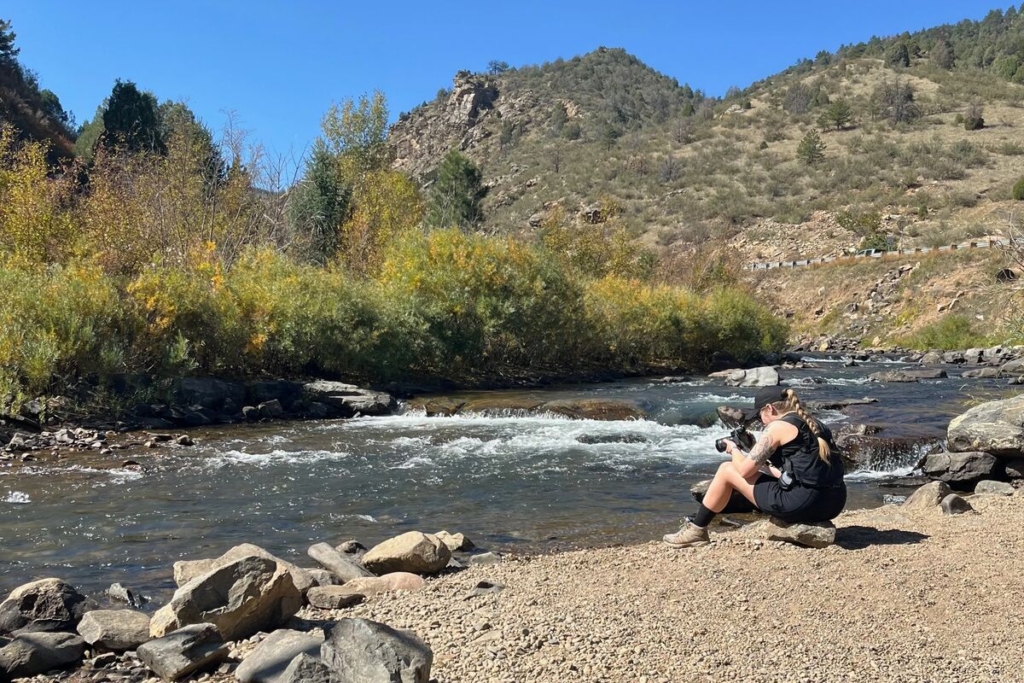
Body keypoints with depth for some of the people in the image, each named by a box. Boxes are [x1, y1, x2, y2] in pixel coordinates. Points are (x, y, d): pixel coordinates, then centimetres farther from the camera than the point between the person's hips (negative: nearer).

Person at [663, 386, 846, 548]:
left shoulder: (778, 426, -6)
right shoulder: (811, 424, 18)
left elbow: (745, 470, -3)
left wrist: (733, 449, 17)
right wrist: (763, 465, 29)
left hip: (803, 503, -9)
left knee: (726, 470, 8)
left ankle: (696, 531, 18)